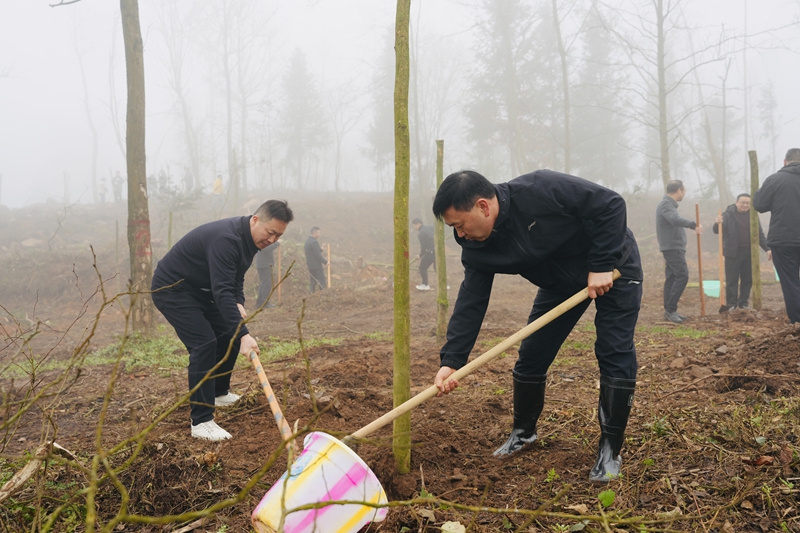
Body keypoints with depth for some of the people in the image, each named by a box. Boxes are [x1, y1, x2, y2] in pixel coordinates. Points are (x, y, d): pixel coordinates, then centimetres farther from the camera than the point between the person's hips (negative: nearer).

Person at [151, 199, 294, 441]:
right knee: (204, 344, -20)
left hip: (199, 289, 10)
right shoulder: (226, 239, -32)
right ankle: (201, 421, -16)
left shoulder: (249, 239, -2)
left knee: (229, 335, 11)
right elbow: (222, 291, -40)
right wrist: (244, 334, -45)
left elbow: (235, 277, 11)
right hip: (171, 289, -10)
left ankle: (219, 393, 32)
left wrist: (239, 303, -8)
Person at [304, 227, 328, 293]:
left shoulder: (307, 240, 10)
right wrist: (325, 262, -11)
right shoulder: (314, 242, -19)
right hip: (316, 265, -9)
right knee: (322, 282, -3)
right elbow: (317, 255, -21)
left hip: (310, 265, 9)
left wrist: (320, 249, 5)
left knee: (313, 282, 11)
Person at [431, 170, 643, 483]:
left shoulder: (541, 190, -36)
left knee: (615, 353, -11)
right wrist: (451, 360, -27)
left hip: (613, 269, -6)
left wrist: (601, 266, -29)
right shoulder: (477, 248, -16)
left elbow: (610, 205, -29)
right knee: (532, 354, 4)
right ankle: (523, 431, 26)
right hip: (561, 281, 6)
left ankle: (610, 450, 1)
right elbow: (470, 303, -17)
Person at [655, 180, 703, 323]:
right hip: (672, 248, -11)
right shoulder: (666, 204, -15)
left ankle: (670, 310, 10)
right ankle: (670, 309, -15)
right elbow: (676, 220, -32)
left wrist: (693, 227, 24)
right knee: (682, 275, -15)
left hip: (674, 248, 11)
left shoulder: (669, 204, 17)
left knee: (672, 278, 8)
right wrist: (694, 224, -28)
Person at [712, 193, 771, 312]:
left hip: (749, 252, 4)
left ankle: (743, 303, 16)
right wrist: (717, 223, -30)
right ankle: (731, 303, 4)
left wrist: (767, 248, 9)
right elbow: (717, 230, -7)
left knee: (747, 279, 7)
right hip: (733, 253, -4)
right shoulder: (728, 214, -3)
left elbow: (760, 234, 16)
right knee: (731, 279, -3)